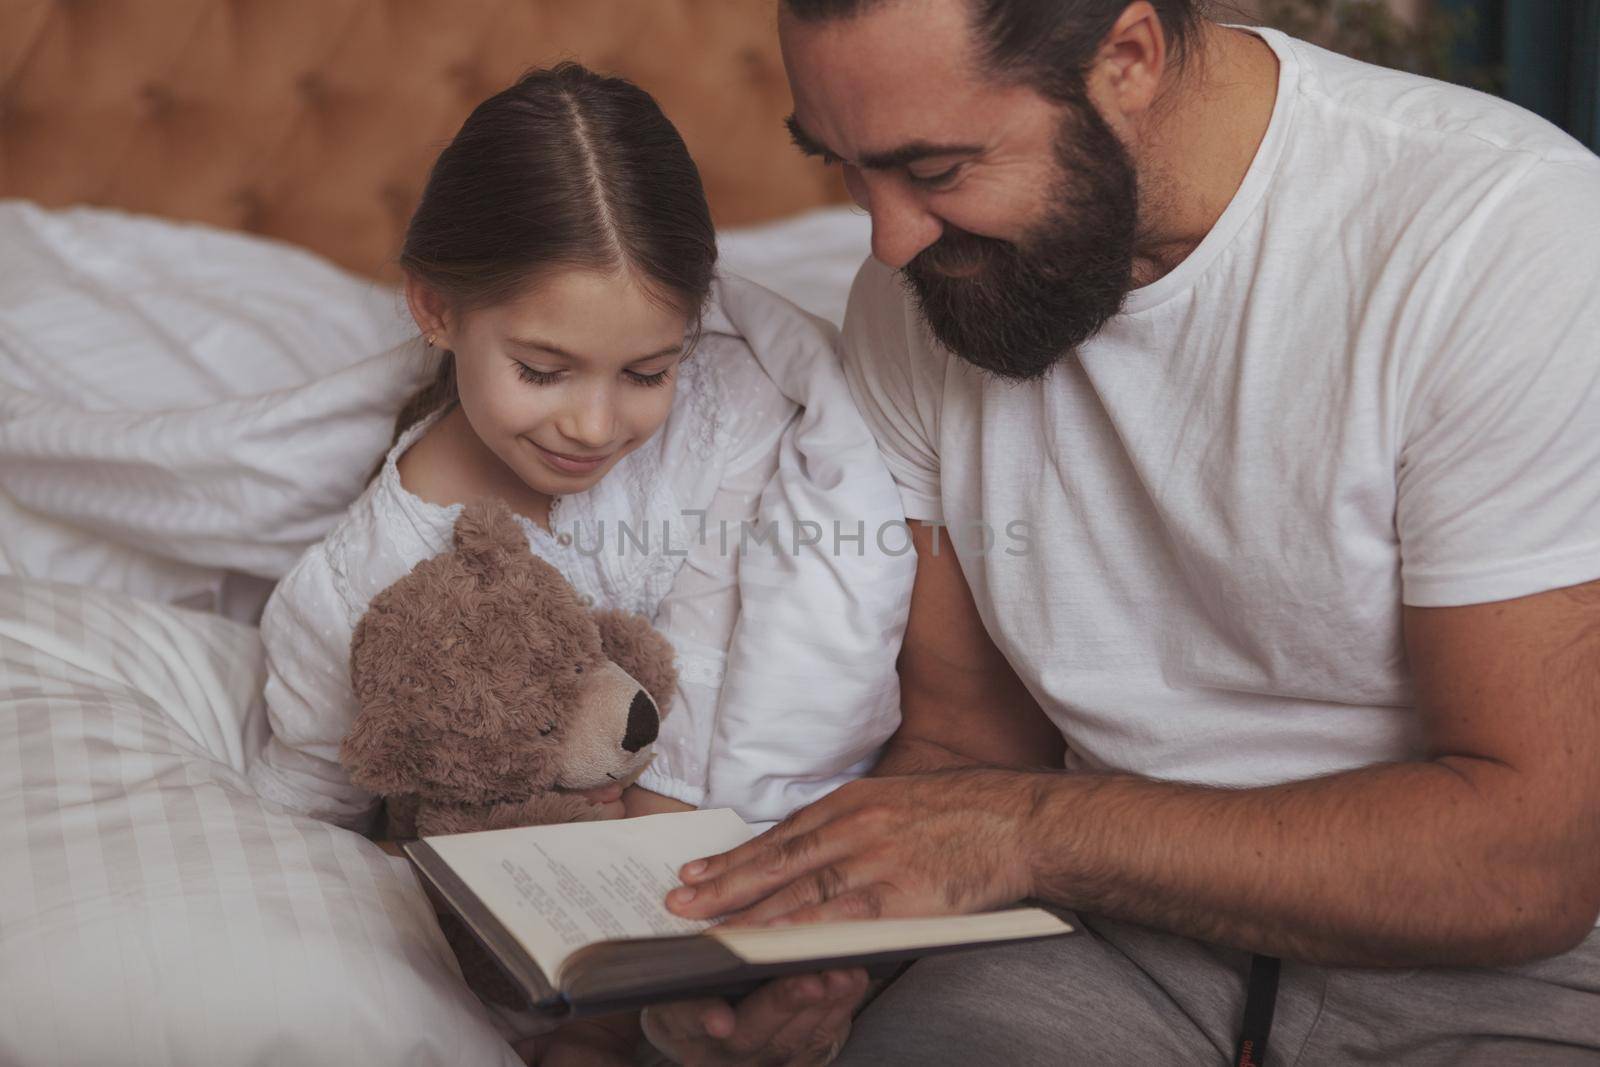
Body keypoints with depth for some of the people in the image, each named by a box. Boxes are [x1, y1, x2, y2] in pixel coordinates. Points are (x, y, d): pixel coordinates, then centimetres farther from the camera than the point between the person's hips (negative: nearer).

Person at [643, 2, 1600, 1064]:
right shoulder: (918, 297, -2)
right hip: (1121, 935, 3)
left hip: (1491, 975, -2)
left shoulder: (1508, 234, -19)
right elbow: (965, 738, 7)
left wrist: (1039, 830, -24)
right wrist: (825, 946, -13)